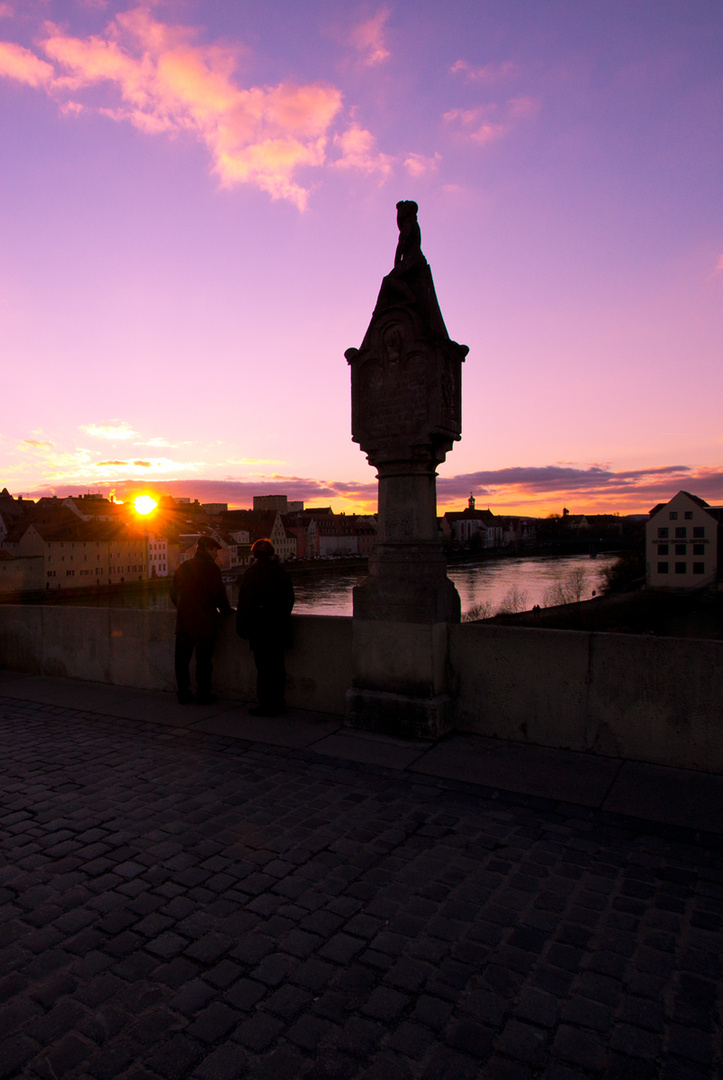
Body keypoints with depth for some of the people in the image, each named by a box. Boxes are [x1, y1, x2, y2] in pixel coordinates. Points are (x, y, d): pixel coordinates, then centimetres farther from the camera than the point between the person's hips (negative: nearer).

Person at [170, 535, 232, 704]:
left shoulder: (183, 567, 9)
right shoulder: (211, 568, -9)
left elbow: (174, 594, 16)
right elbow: (219, 594, -11)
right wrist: (226, 610, 6)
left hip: (183, 621, 5)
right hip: (205, 621, -5)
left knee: (182, 659, 11)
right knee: (204, 659, 2)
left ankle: (183, 695, 15)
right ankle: (203, 695, 7)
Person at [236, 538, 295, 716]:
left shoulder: (252, 573, -9)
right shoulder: (281, 572, 9)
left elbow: (244, 603, -8)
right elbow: (289, 599, 15)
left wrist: (241, 627, -1)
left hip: (260, 628, -6)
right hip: (280, 628, 6)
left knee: (264, 667, -3)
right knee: (277, 665, 12)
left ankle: (267, 705, 0)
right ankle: (278, 702, 20)